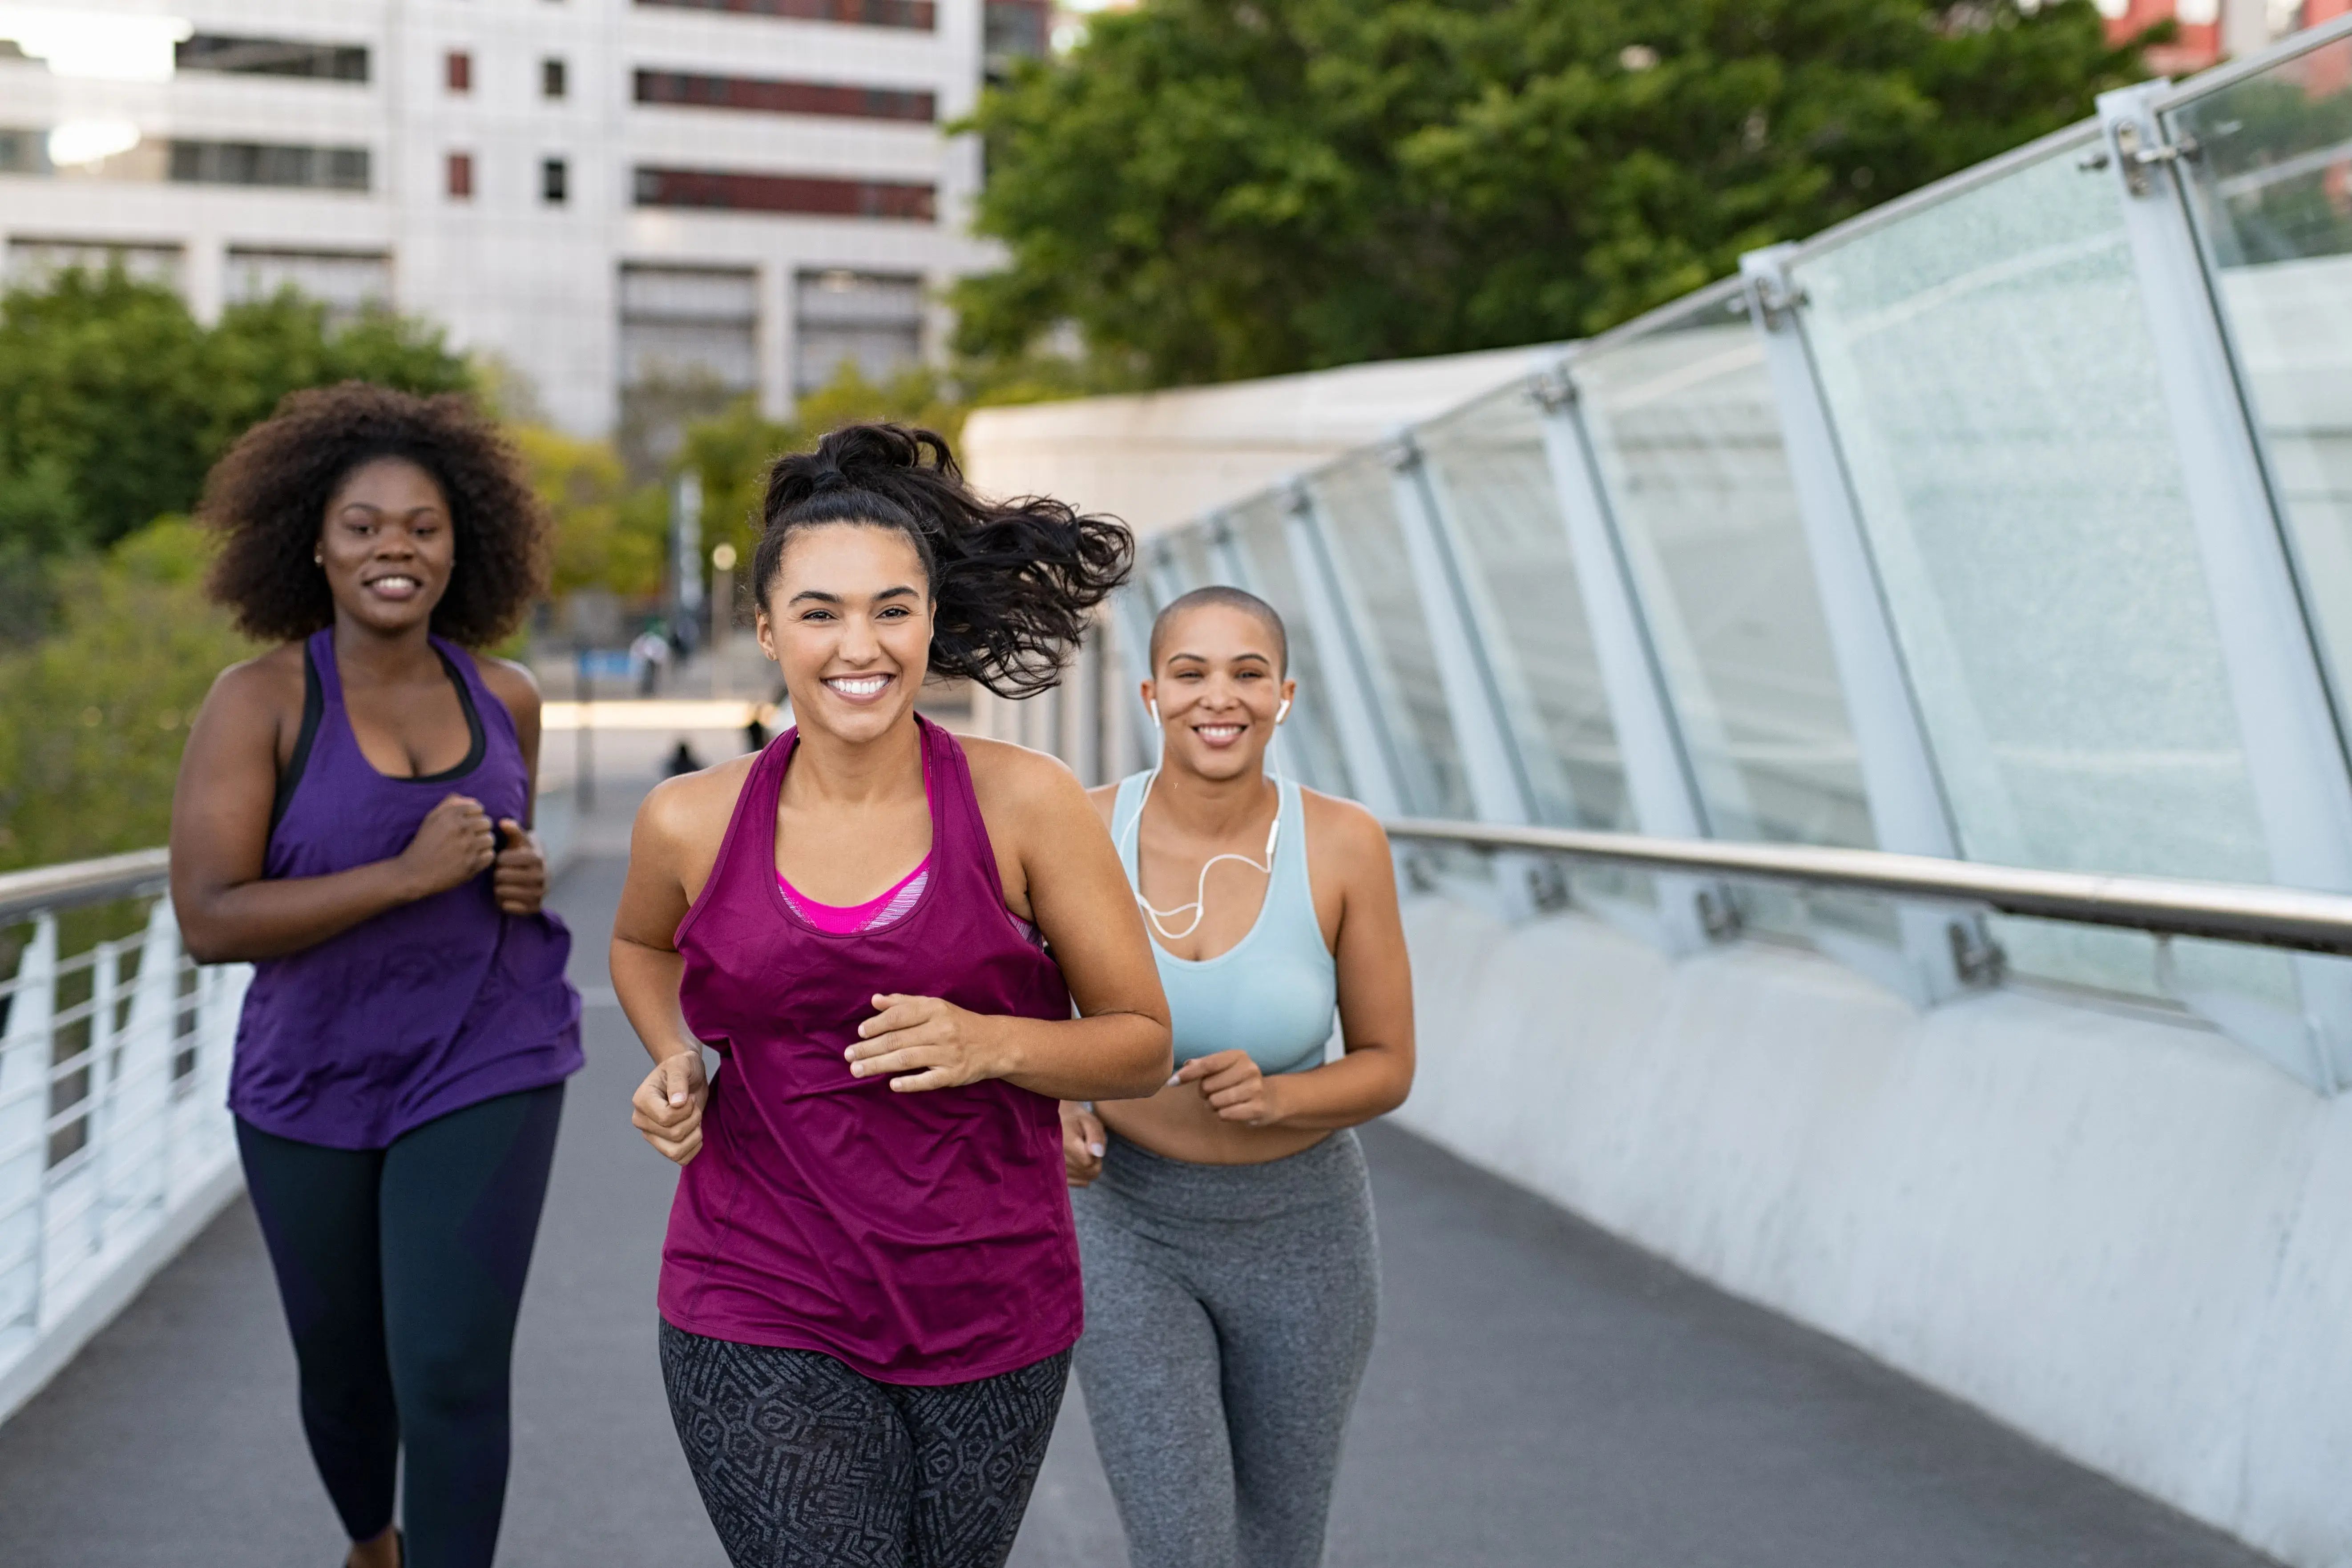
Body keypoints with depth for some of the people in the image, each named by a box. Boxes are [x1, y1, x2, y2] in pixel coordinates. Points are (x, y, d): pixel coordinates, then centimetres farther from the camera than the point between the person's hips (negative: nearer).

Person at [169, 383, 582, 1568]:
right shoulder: (260, 701, -11)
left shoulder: (505, 697, 1)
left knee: (451, 1374, -11)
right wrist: (408, 874, -25)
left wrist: (525, 878, -4)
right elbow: (208, 919, -19)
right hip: (312, 1082, 0)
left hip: (484, 1072, 1)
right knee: (342, 1368, 18)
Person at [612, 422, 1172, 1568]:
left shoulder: (1024, 804, -7)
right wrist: (675, 1068, 3)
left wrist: (988, 1044, -18)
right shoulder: (692, 824, -2)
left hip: (991, 1313, 1)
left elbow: (1143, 1043, 0)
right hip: (765, 1321, -1)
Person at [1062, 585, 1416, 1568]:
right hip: (1133, 1232, -1)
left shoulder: (1343, 843, -16)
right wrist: (1056, 1115, -19)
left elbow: (1388, 1069, -7)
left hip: (1300, 1236, 1)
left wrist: (1275, 1097, -29)